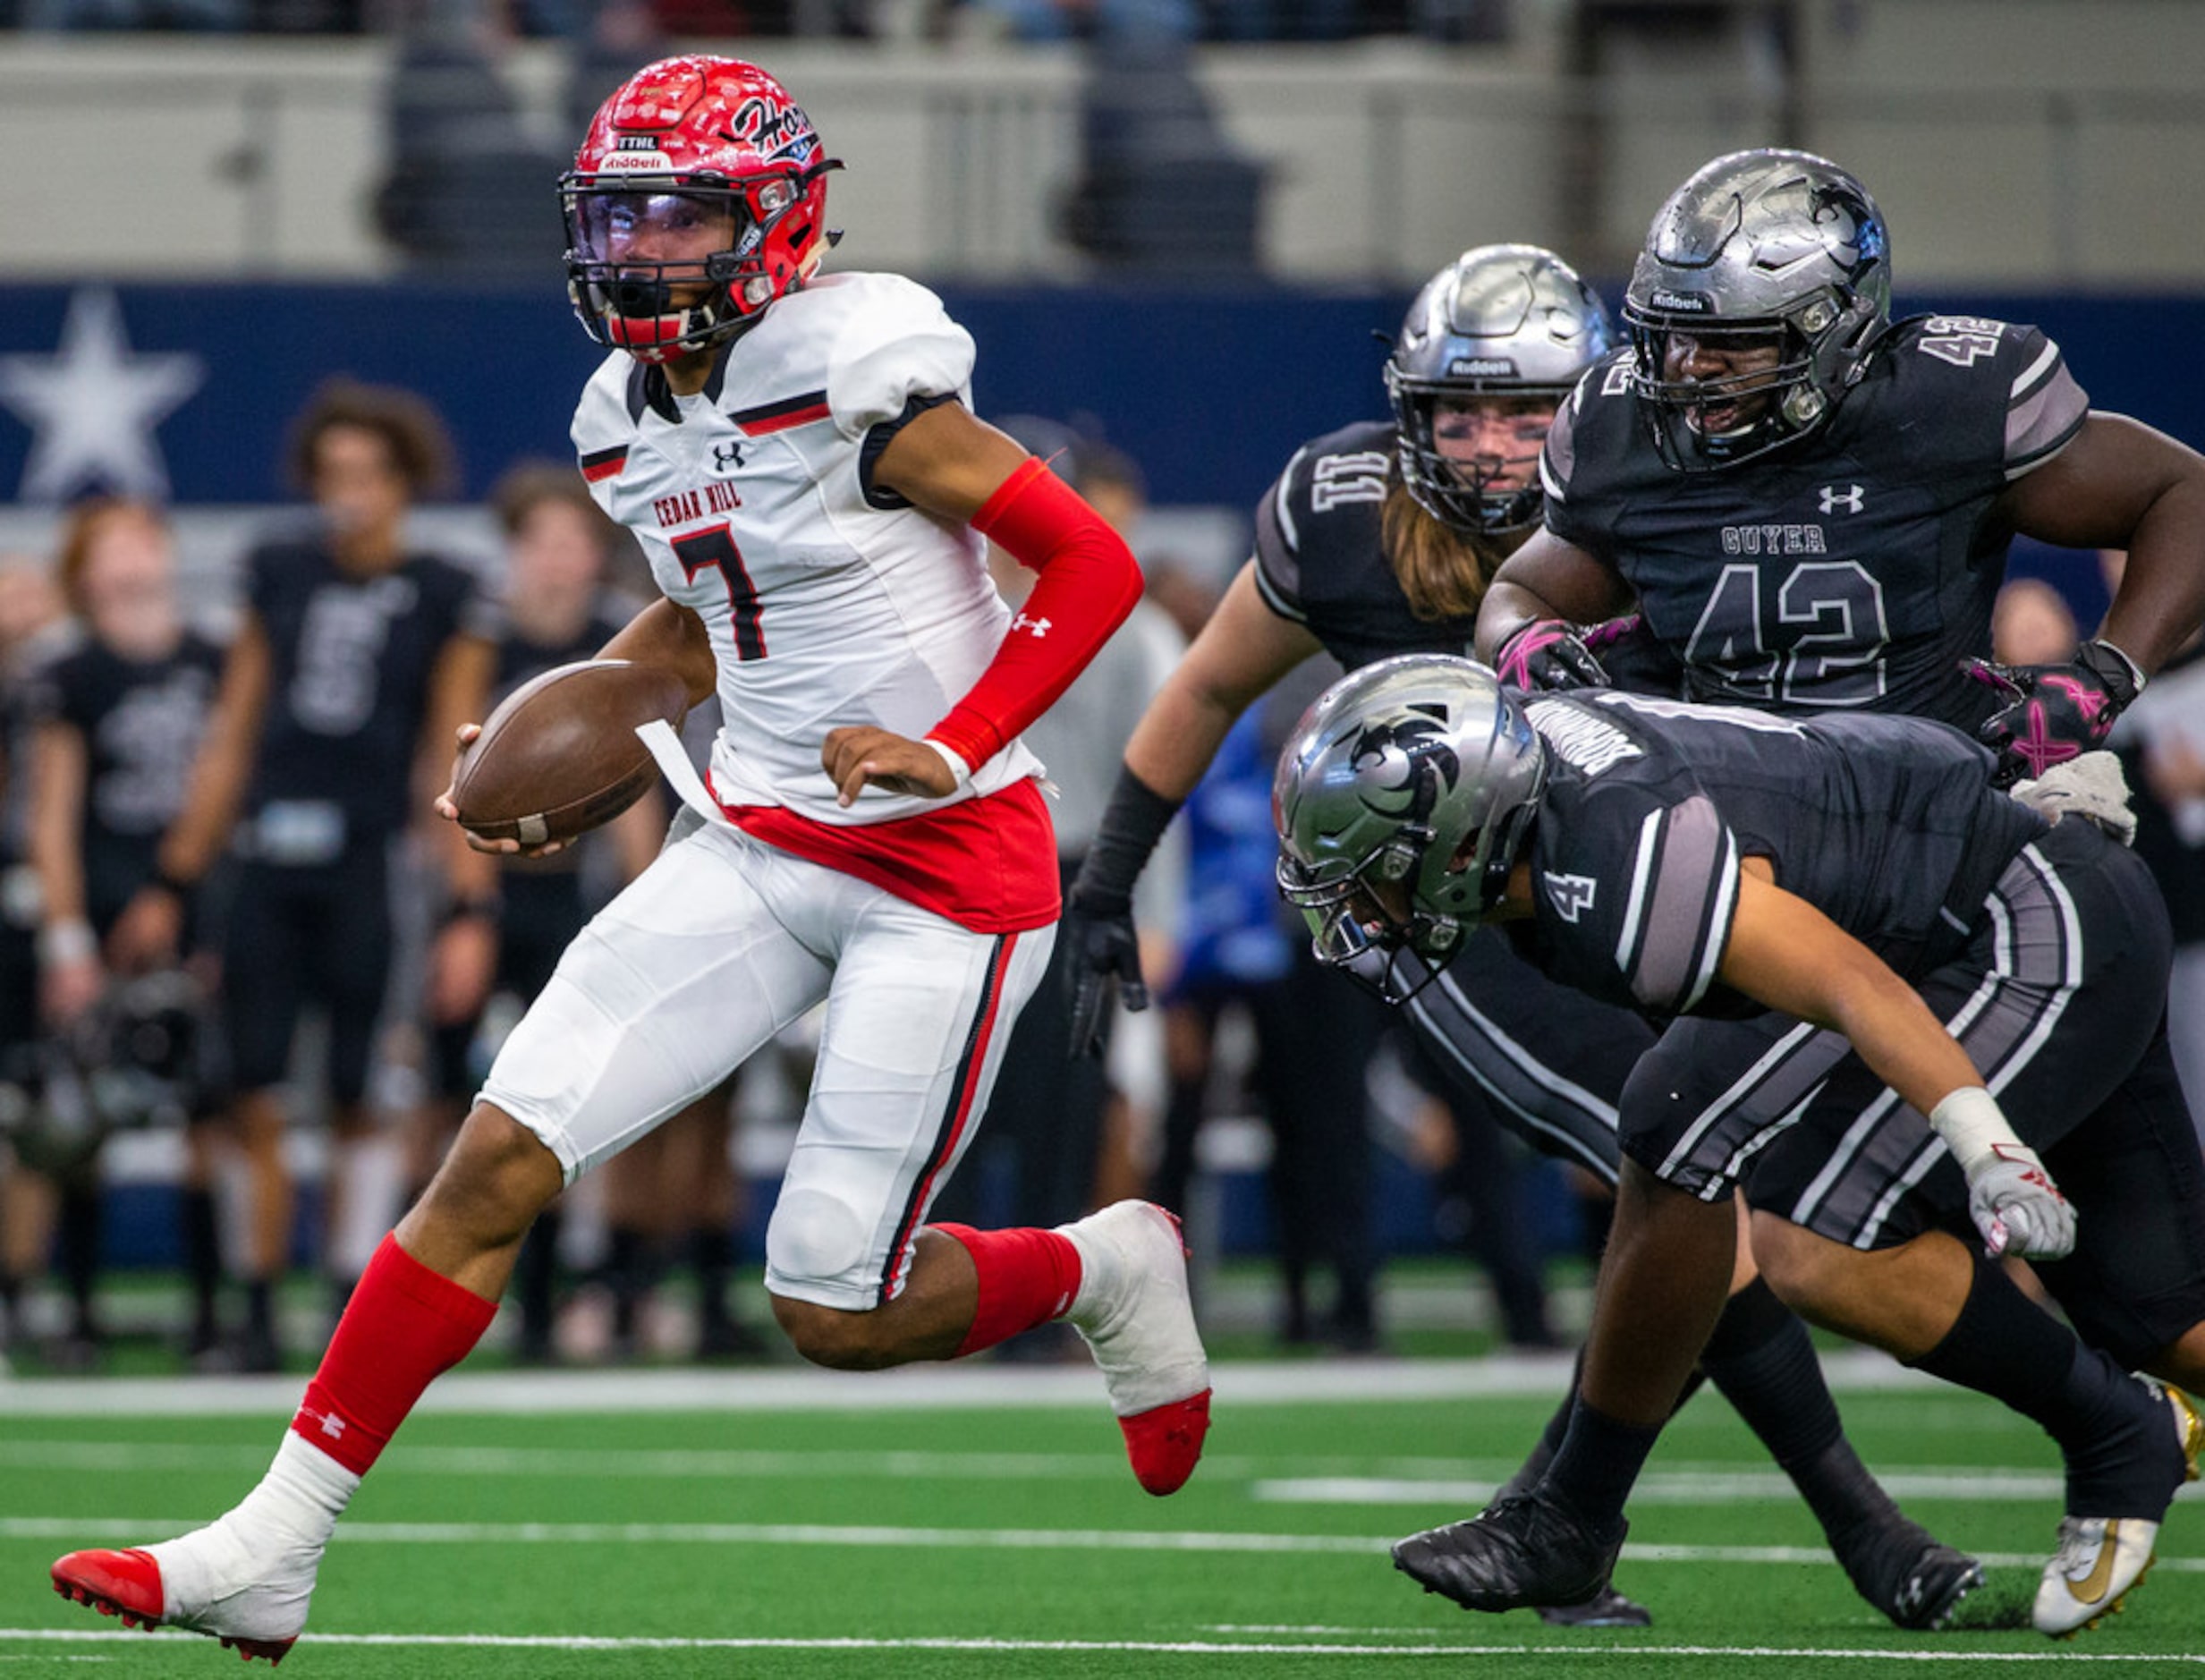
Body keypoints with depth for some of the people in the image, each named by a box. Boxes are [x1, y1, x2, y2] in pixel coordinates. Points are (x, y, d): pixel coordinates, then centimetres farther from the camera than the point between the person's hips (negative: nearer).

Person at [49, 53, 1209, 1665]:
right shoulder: (634, 419, 6)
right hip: (761, 844, 7)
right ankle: (272, 1549, -5)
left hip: (949, 858, -6)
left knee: (834, 1315, -5)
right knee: (500, 1157, -7)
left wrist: (949, 752, -21)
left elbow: (1095, 564, -12)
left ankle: (1106, 1267, 27)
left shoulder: (853, 374, -16)